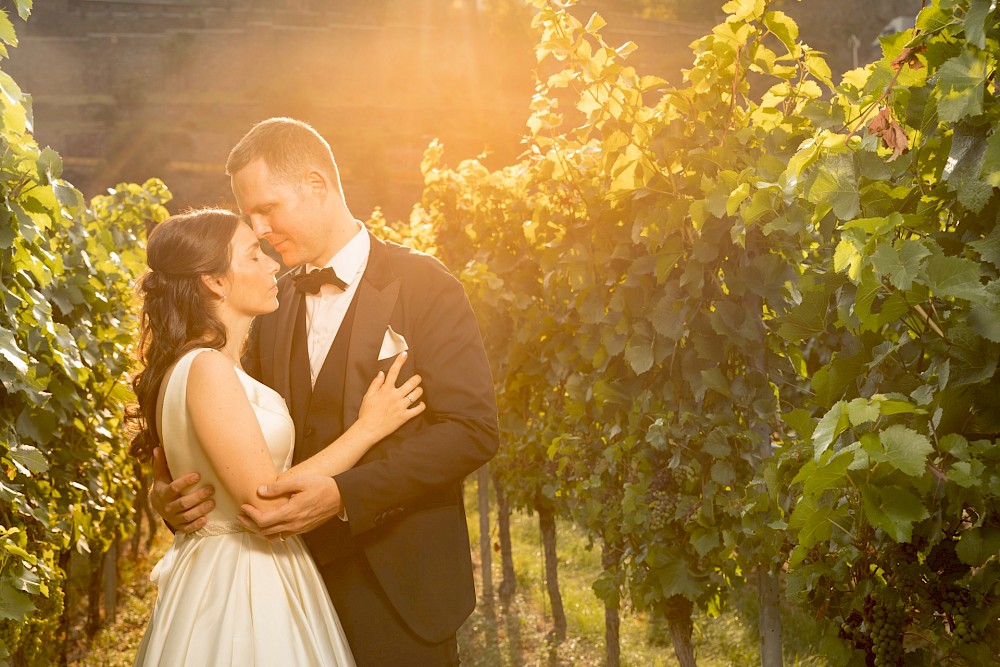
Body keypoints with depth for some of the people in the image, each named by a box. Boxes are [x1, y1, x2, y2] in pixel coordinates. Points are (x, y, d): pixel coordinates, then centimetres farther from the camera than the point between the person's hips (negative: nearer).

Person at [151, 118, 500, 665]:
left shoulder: (423, 286, -7)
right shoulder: (273, 306, 9)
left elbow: (473, 429, -14)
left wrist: (344, 495, -23)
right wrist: (176, 491, -10)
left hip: (398, 593, -4)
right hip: (298, 578, 5)